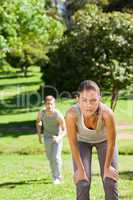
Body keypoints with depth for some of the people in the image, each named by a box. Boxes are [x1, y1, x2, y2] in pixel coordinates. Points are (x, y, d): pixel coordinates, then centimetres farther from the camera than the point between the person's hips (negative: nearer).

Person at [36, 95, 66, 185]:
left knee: (56, 157, -13)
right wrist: (39, 134, 2)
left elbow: (64, 130, -22)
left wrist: (59, 138, -40)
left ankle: (57, 178, 0)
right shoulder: (41, 113, -21)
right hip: (47, 137, 3)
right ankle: (55, 174, 35)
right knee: (50, 157, 12)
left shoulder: (58, 115, -31)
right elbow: (38, 122, 5)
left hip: (57, 137, -3)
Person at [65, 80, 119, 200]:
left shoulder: (107, 113, -40)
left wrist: (107, 167, -11)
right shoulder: (72, 114, -39)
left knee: (110, 183, -3)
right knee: (82, 184, -8)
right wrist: (80, 169, -14)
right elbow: (73, 144, -22)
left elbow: (111, 143, -23)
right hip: (82, 141, 0)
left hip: (104, 140, 0)